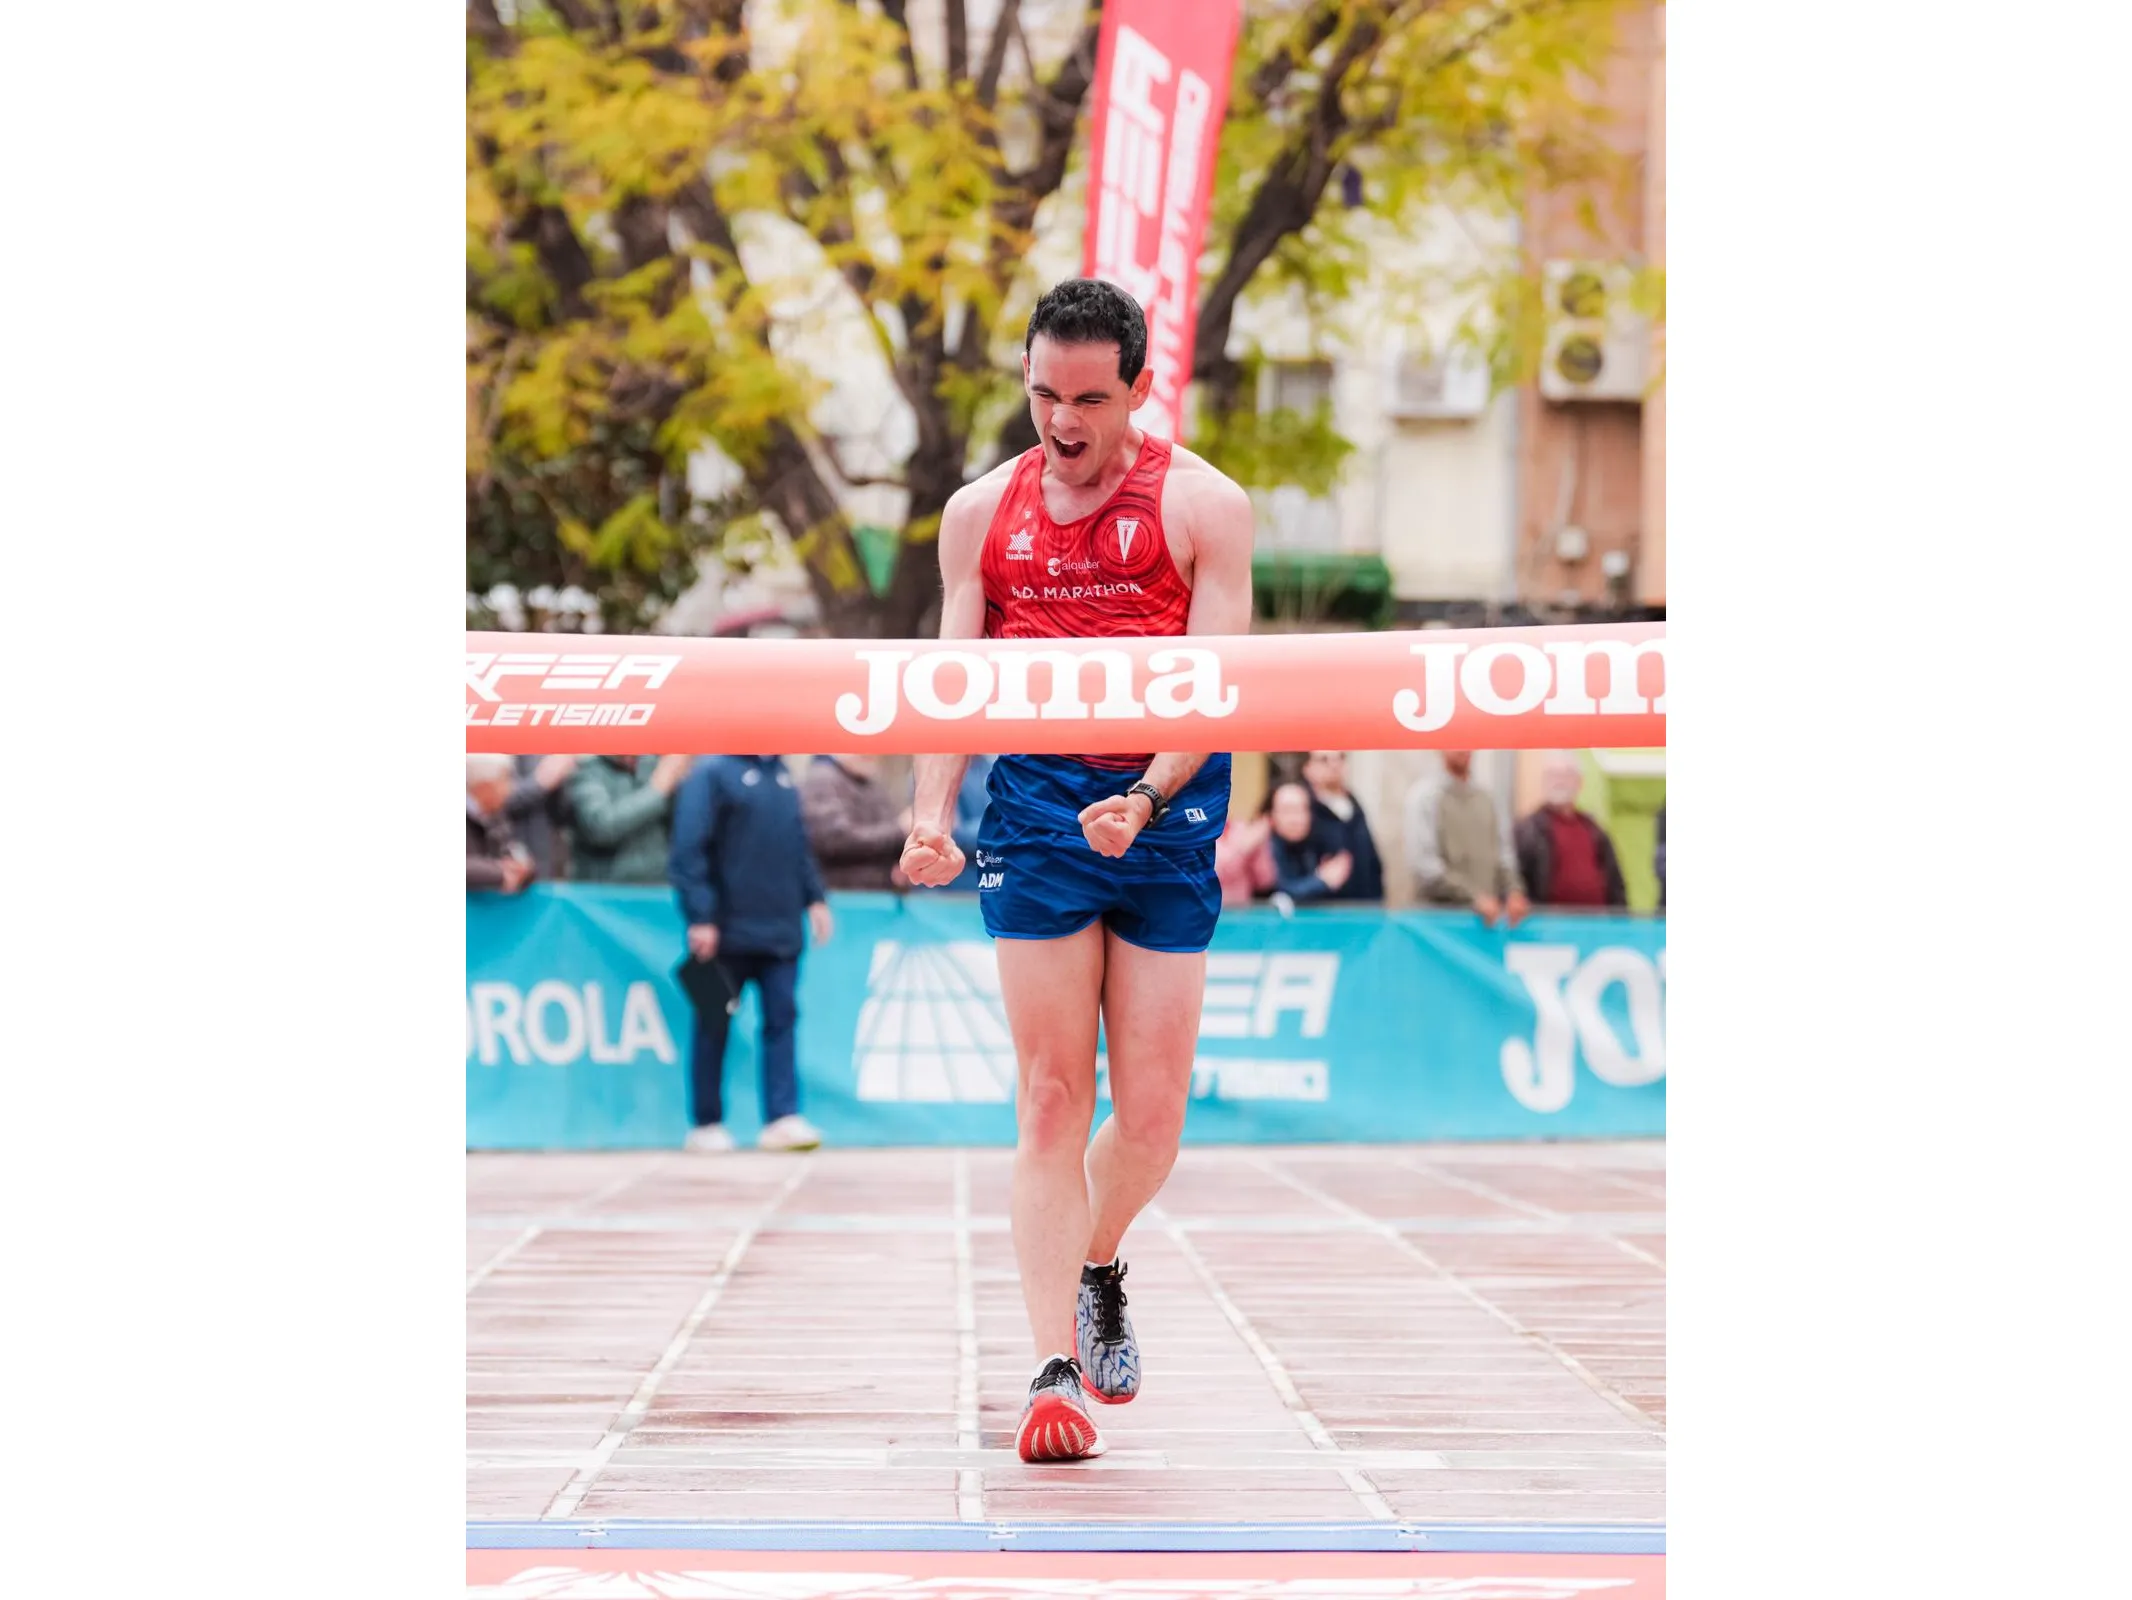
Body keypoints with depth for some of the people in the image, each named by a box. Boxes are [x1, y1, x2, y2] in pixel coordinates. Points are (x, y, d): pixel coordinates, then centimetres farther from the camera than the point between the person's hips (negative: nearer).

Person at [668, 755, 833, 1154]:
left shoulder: (781, 776, 12)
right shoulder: (712, 775, -9)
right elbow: (689, 851, -14)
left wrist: (815, 897, 12)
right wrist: (700, 918, -18)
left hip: (780, 931, 6)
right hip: (728, 932, -6)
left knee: (782, 1018, -1)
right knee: (715, 1026, 4)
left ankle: (783, 1118, -3)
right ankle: (706, 1124, 12)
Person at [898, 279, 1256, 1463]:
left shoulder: (1203, 507, 0)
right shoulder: (982, 513, 9)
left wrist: (1141, 800, -22)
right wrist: (932, 814, -10)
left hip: (1165, 814, -1)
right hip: (1036, 807, 1)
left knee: (1151, 1111, 0)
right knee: (1051, 1100, -6)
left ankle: (1098, 1270, 32)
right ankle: (1056, 1372, -6)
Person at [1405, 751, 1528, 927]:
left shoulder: (1487, 799, 12)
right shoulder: (1425, 795, -6)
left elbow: (1503, 855, 13)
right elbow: (1426, 863, -14)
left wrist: (1514, 891, -8)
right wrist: (1474, 897, -21)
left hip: (1488, 915, 5)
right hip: (1439, 911, -5)